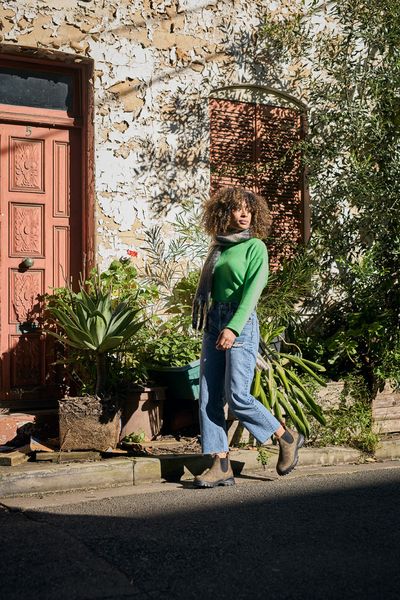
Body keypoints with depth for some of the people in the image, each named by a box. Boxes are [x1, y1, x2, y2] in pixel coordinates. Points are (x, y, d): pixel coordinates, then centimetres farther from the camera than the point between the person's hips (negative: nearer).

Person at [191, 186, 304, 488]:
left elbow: (252, 291, -13)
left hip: (241, 323, -6)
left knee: (237, 396, -12)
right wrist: (212, 325, 14)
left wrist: (233, 328, -24)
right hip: (213, 323, 6)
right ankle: (222, 466, 5)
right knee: (208, 398, 0)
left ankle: (287, 438, 10)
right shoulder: (218, 247, 16)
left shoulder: (255, 246, -1)